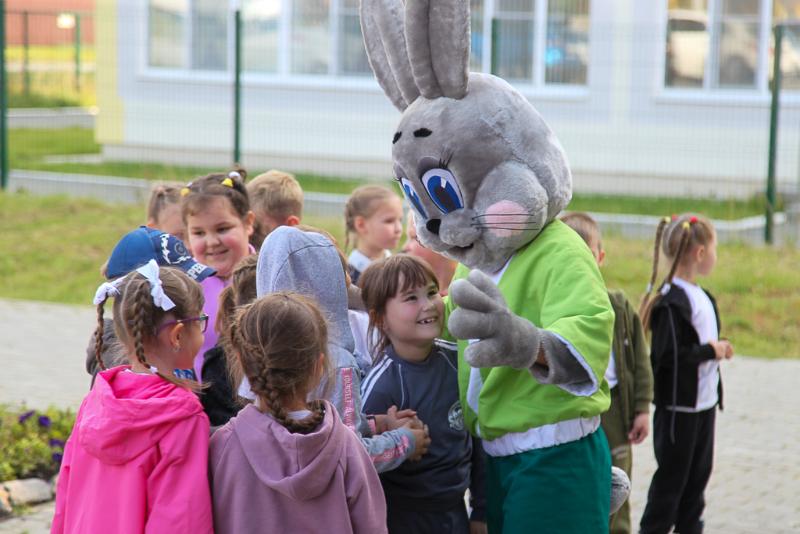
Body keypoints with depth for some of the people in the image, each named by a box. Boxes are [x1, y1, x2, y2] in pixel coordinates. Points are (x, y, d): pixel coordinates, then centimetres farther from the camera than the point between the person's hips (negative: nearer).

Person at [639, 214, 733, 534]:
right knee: (672, 476, 0)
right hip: (678, 407, -9)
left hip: (704, 402, 9)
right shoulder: (672, 302, -20)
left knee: (699, 471, 16)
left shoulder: (701, 296, 10)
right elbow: (665, 356, -25)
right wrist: (711, 351, -19)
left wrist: (719, 348, 1)